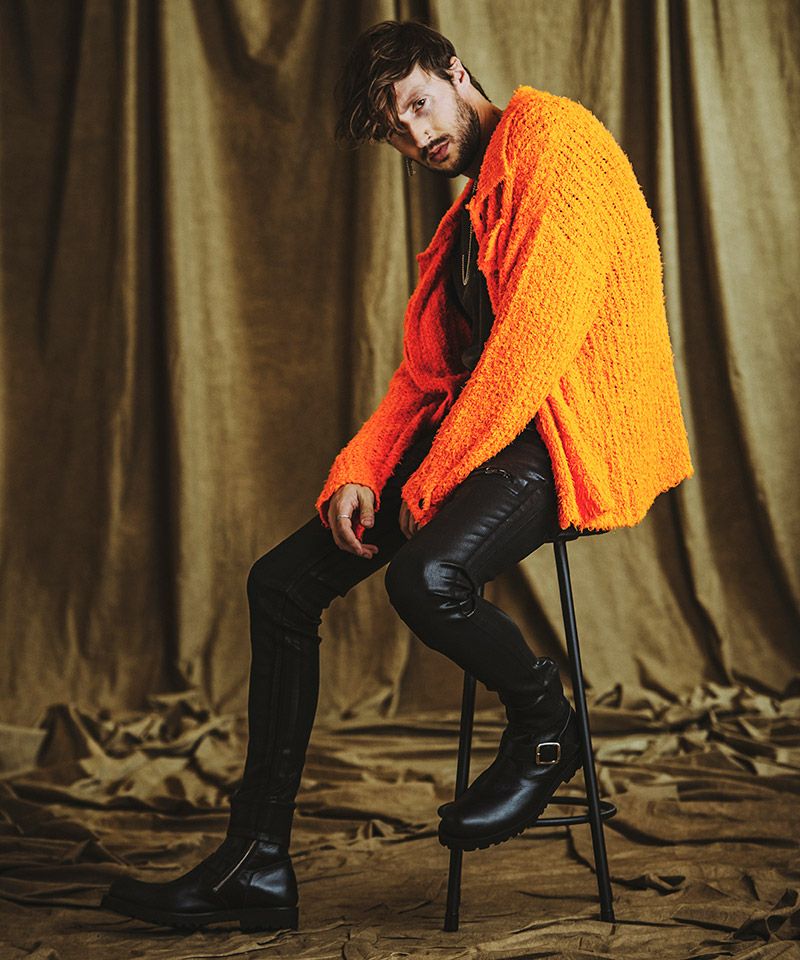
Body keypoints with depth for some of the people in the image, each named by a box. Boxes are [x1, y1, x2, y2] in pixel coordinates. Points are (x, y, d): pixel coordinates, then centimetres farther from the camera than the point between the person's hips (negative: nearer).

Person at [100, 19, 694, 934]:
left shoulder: (551, 136, -7)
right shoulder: (465, 215, 22)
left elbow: (541, 328, -19)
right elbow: (423, 375, 17)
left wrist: (431, 478, -17)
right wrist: (358, 474, -2)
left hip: (575, 423, -9)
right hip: (482, 427, 9)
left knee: (427, 575, -35)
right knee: (280, 582, 0)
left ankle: (545, 729, -3)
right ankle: (256, 862, 3)